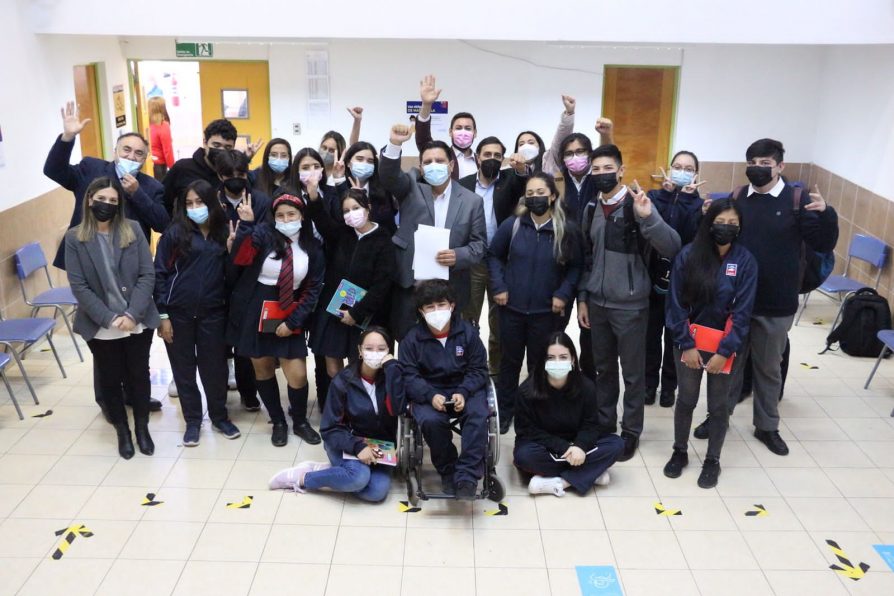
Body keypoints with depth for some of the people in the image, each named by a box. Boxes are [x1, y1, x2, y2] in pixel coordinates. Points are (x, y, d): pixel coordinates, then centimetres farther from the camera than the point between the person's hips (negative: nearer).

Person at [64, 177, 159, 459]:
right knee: (110, 379, 13)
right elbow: (79, 287, -8)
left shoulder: (133, 229, -3)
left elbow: (147, 275, -6)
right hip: (100, 327, 0)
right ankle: (122, 430, 31)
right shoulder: (74, 238, -5)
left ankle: (142, 427, 32)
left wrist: (131, 314, -16)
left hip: (138, 322, 1)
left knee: (139, 375, 12)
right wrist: (109, 319, -16)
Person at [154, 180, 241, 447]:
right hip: (178, 312, -1)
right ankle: (192, 421, 24)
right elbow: (160, 273, -4)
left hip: (212, 312, 1)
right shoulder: (175, 232, -4)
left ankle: (219, 417, 28)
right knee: (184, 367, 9)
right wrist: (162, 315, -7)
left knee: (214, 366, 9)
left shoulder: (224, 232, 3)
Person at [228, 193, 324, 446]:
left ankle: (300, 422, 23)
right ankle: (278, 422, 31)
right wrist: (246, 224, -36)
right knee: (263, 368, 11)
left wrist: (293, 322, -8)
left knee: (297, 374, -3)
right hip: (255, 311, -1)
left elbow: (313, 289, 1)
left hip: (289, 315, 1)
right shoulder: (263, 233, -8)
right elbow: (240, 259, -24)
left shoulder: (313, 248, 0)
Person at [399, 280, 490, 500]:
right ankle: (448, 471, -9)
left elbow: (478, 370, -1)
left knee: (478, 415, -31)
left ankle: (466, 476, -27)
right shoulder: (412, 339, -3)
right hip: (429, 393, 0)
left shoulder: (468, 332, -1)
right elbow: (409, 376, -6)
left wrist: (463, 393, -20)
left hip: (465, 389, 1)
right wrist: (431, 396, -24)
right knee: (431, 421, -32)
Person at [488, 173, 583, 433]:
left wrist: (563, 294, -9)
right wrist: (498, 287, -2)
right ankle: (504, 413, 26)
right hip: (512, 306, 1)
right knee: (510, 361, 12)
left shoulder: (568, 230, -6)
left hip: (547, 311, -1)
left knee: (539, 364, 9)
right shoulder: (512, 225, -3)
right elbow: (494, 255, 7)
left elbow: (576, 266, 2)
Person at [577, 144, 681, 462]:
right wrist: (582, 298, 11)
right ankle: (604, 424, 31)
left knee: (632, 372, 7)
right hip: (597, 303, 5)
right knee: (604, 369, 17)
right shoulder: (591, 210, 6)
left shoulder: (637, 205, -11)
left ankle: (631, 431, 21)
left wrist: (648, 216, -35)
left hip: (630, 305, -5)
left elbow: (672, 248, -21)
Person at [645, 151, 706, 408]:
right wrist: (668, 193, -18)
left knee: (675, 336, 9)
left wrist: (687, 198, -18)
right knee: (651, 333, 7)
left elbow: (693, 235, -19)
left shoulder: (699, 203, 0)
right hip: (653, 276, 0)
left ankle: (669, 385, 23)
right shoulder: (655, 196, 2)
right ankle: (649, 382, 22)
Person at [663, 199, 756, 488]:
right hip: (689, 342, 0)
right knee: (686, 399, 13)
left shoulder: (745, 261, -9)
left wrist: (724, 351, -13)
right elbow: (676, 303, -7)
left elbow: (742, 312, -9)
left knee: (719, 404, 11)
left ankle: (712, 460, 28)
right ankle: (679, 452, 32)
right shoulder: (688, 255, -9)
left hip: (725, 345, 0)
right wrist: (687, 344, -11)